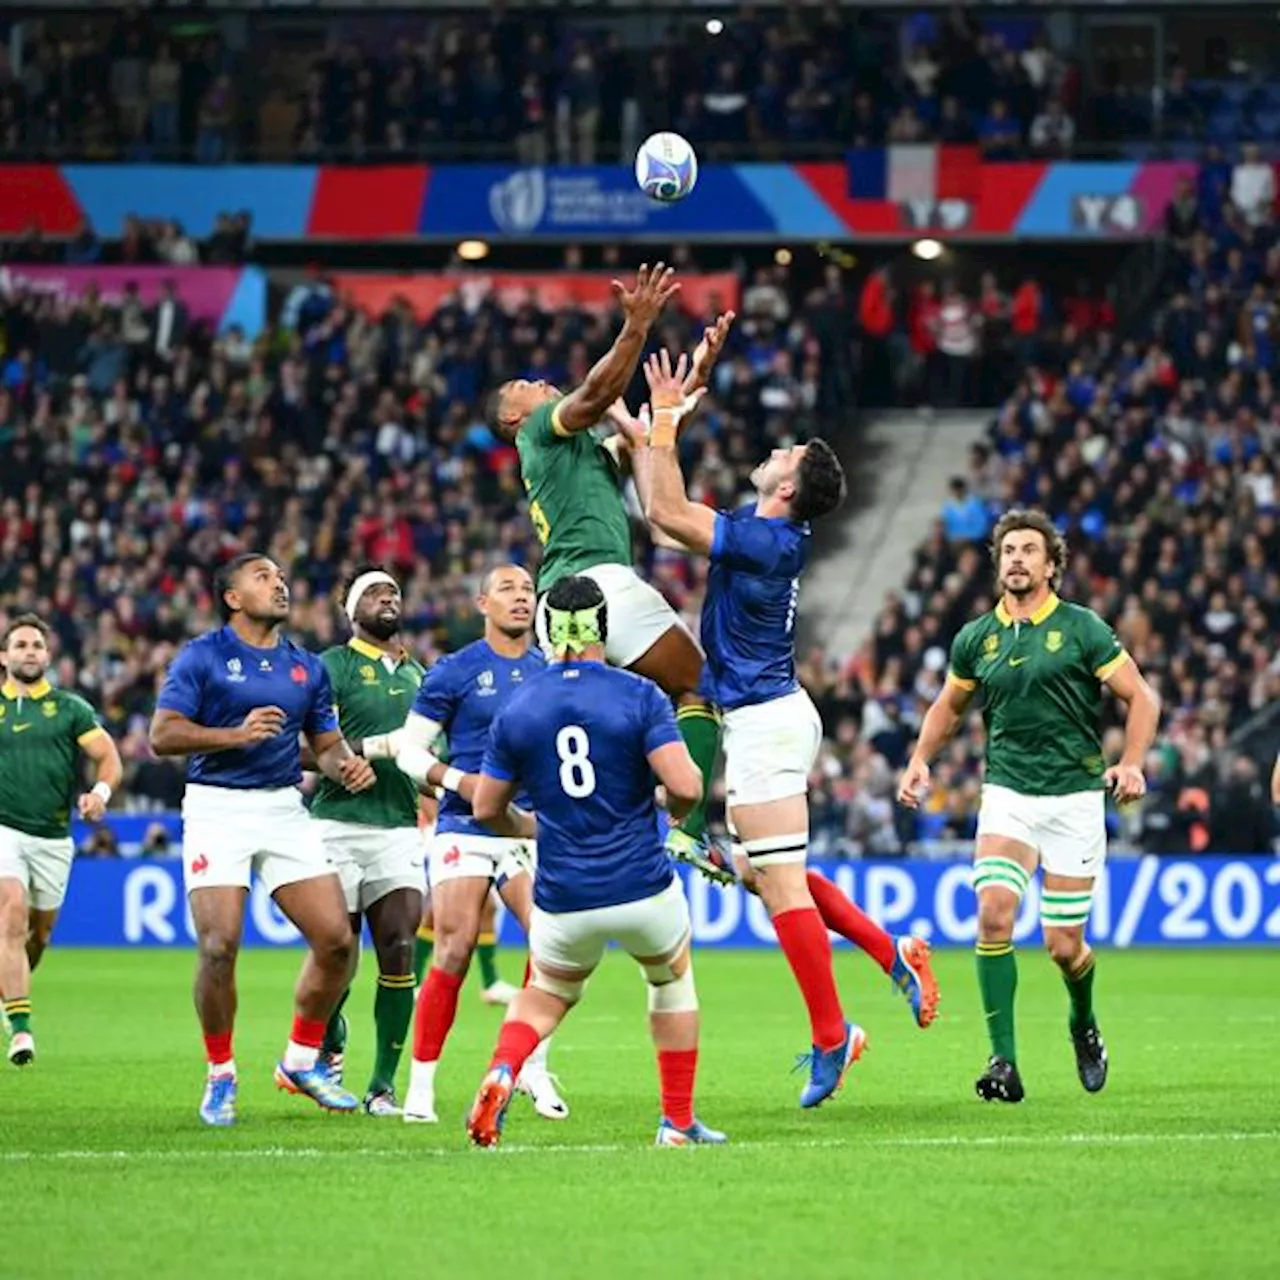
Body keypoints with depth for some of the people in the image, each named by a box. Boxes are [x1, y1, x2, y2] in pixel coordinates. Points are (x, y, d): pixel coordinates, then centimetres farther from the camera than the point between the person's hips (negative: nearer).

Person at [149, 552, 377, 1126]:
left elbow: (326, 742, 18)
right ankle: (220, 1077, 5)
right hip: (217, 807, -5)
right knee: (219, 945, -13)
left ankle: (302, 1060, 15)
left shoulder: (307, 667, 13)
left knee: (336, 939, -4)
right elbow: (162, 735, -9)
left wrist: (347, 764, -5)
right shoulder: (202, 657, -3)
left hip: (285, 809, 5)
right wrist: (238, 734, -21)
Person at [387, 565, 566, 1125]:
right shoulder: (455, 670, -2)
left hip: (531, 830, 4)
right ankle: (421, 1085, 0)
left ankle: (534, 1068, 5)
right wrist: (457, 779, -16)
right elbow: (409, 746, -1)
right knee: (454, 954, -9)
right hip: (465, 829, -4)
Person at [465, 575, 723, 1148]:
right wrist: (675, 807, 6)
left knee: (544, 996, 25)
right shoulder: (639, 696, -9)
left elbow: (486, 808, 6)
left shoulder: (516, 710, 0)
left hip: (563, 901, 2)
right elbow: (685, 785, -18)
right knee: (673, 979, 27)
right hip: (643, 889, -2)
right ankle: (678, 1122, 26)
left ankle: (502, 1073, -6)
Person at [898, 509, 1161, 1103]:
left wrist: (1131, 763, -15)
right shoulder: (976, 639, 7)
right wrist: (920, 760, 8)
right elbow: (948, 706, 23)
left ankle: (1084, 1025, 34)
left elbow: (1141, 697, -1)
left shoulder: (1082, 629, -3)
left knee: (1064, 945, -1)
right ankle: (1003, 1060, -17)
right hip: (1007, 793, 2)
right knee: (994, 913, -21)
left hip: (1075, 797, -2)